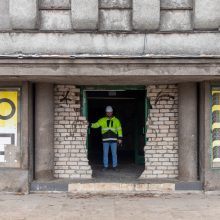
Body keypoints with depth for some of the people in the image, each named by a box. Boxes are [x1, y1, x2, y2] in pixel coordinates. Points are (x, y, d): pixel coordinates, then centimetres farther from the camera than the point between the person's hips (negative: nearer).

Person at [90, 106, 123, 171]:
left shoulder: (116, 120, 8)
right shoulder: (102, 120, 8)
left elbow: (119, 129, 7)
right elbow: (96, 125, 1)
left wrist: (120, 138, 0)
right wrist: (90, 125, -17)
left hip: (114, 139, 0)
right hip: (105, 139, 0)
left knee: (114, 153, 0)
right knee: (105, 153, 2)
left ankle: (114, 166, 9)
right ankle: (105, 166, 10)